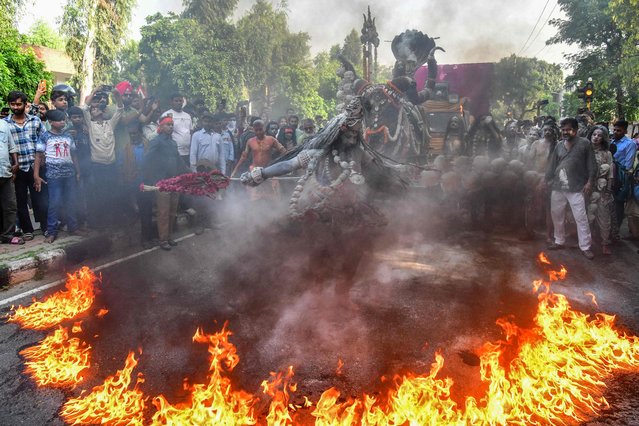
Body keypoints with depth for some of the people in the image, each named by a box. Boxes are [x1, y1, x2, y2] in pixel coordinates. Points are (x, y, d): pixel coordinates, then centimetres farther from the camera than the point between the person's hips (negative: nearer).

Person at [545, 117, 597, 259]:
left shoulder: (585, 143, 0)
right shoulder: (559, 145, 12)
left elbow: (592, 165, -2)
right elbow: (552, 164, 14)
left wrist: (590, 182, -10)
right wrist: (547, 181, 10)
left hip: (576, 188, -5)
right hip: (557, 187, 5)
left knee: (581, 218, -5)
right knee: (557, 215, 12)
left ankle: (585, 246, 2)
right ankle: (559, 241, 26)